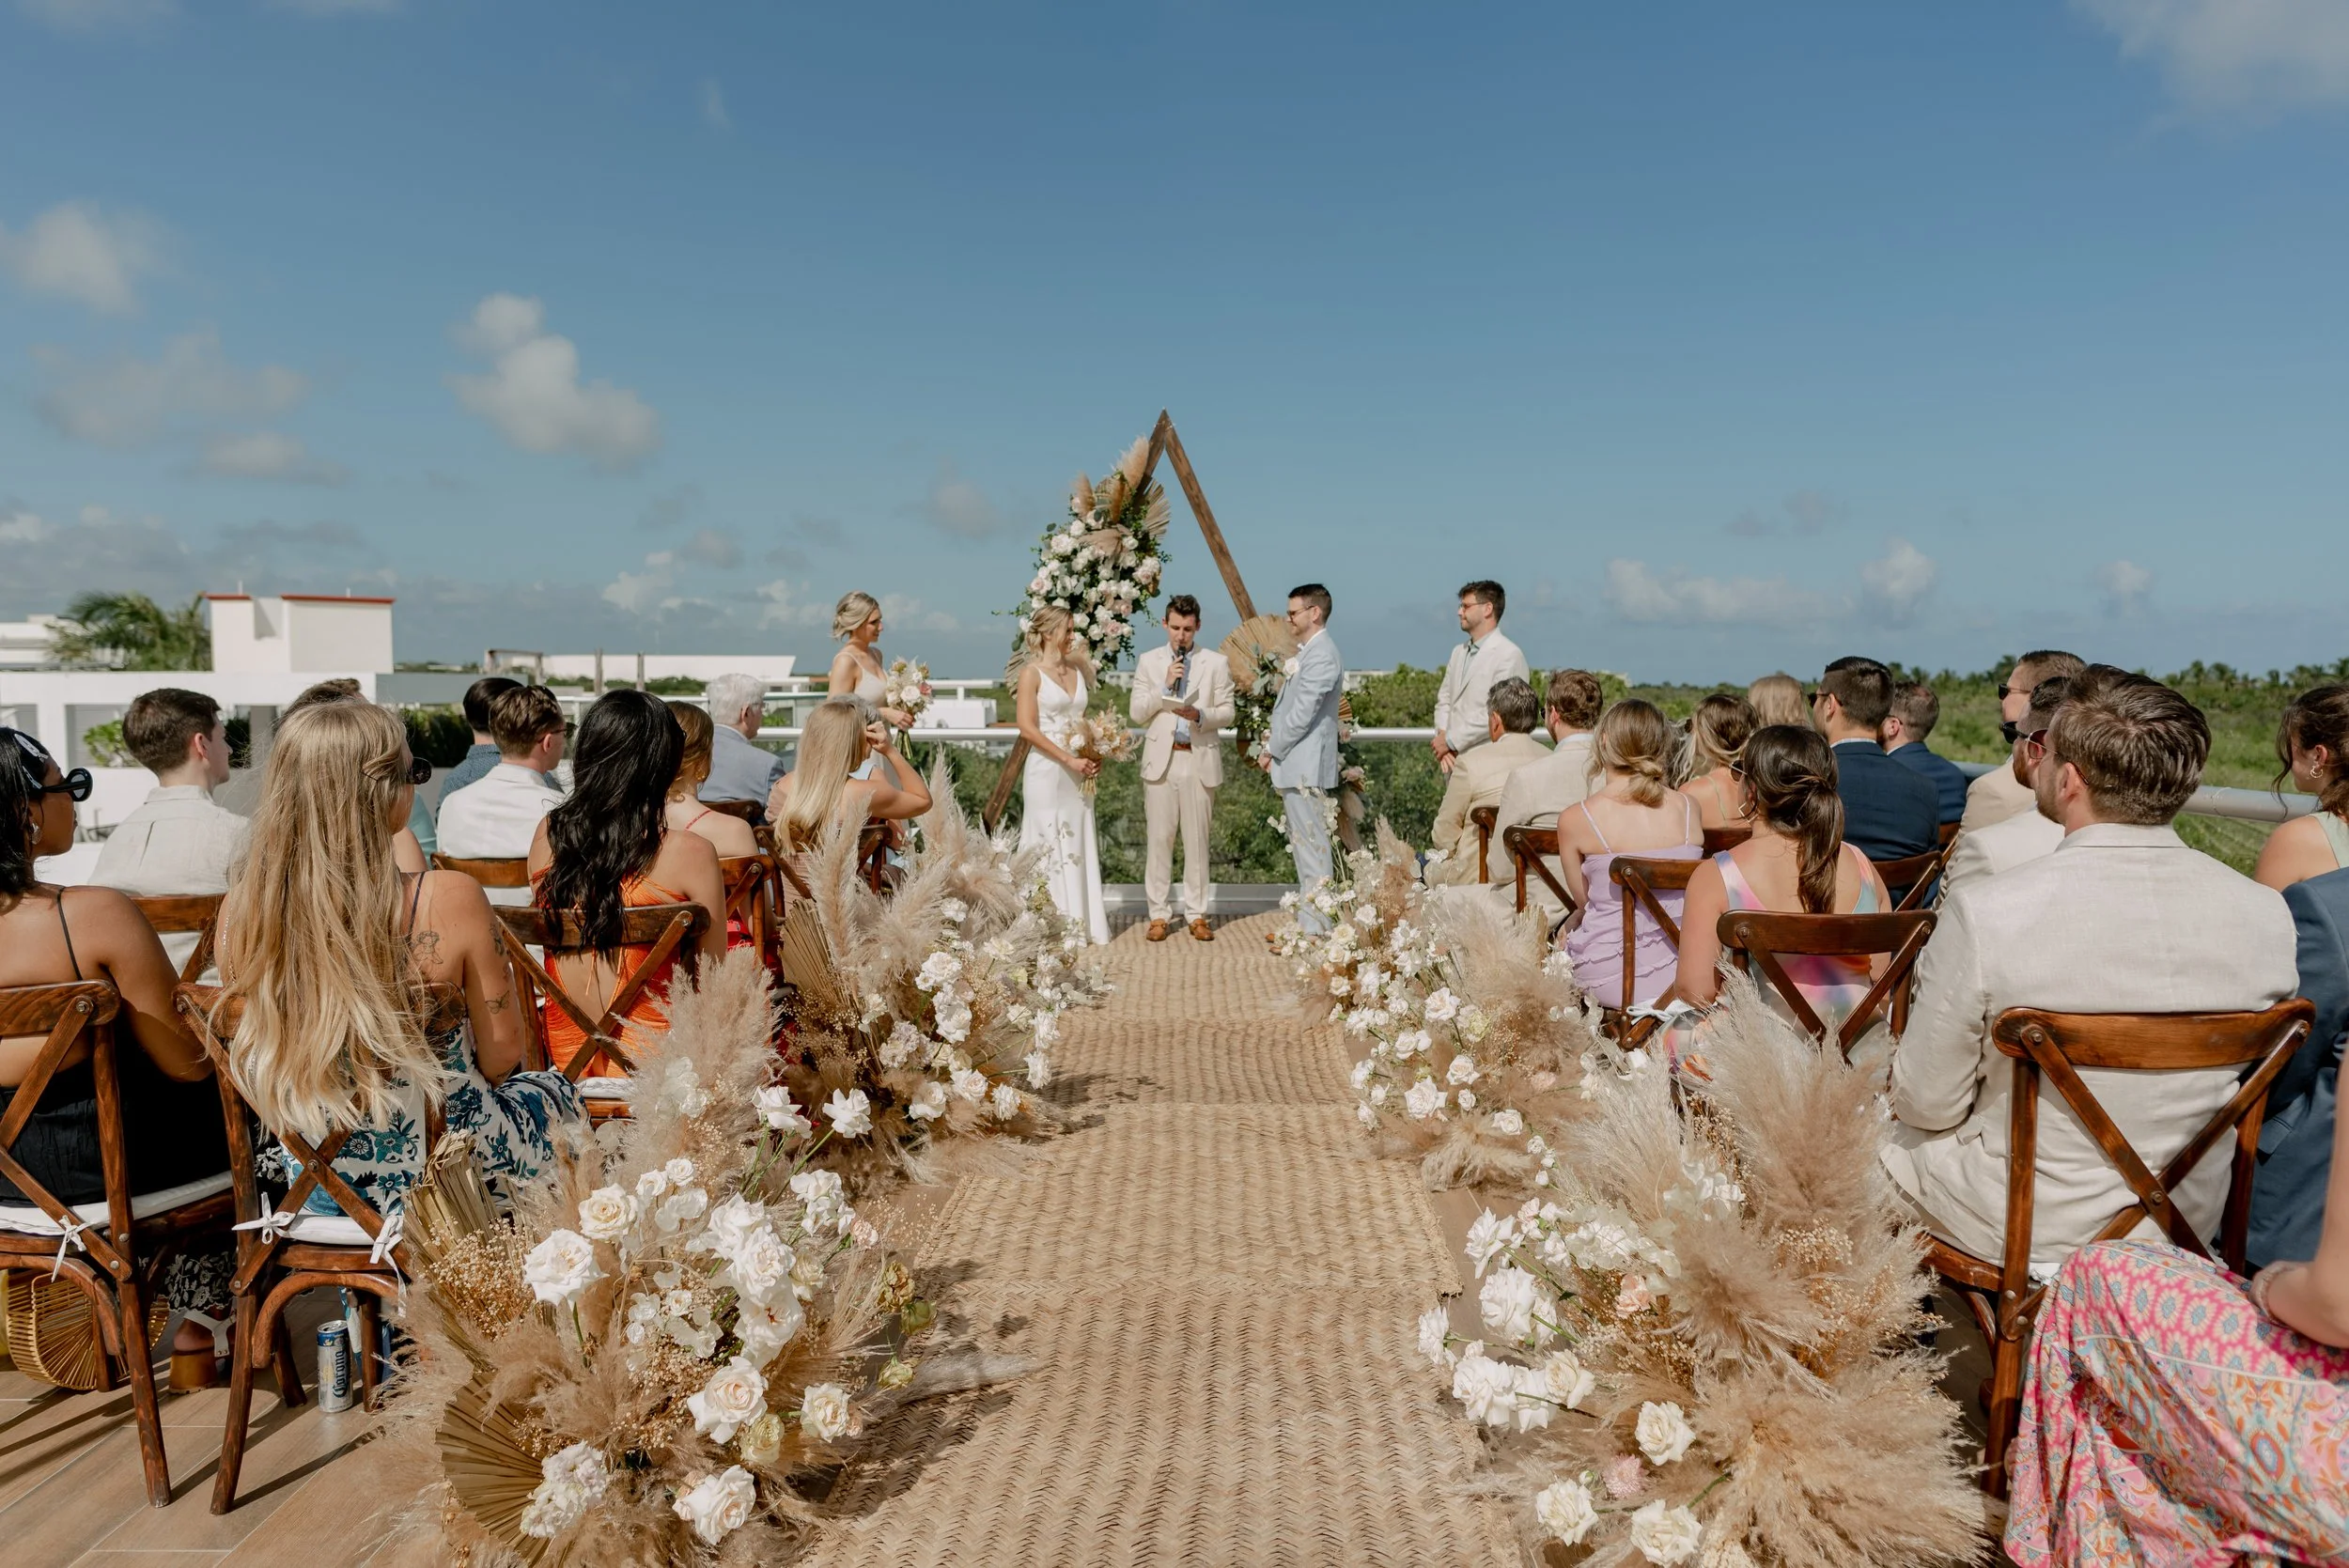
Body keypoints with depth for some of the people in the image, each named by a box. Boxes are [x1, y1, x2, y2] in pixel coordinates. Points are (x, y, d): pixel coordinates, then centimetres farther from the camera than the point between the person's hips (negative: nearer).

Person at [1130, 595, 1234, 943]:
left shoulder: (1216, 663, 6)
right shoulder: (1148, 661, 7)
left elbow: (1227, 711, 4)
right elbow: (1137, 712, 2)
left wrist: (1200, 715, -15)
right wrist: (1165, 686, -11)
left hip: (1200, 761, 0)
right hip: (1161, 760, 0)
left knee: (1197, 840, 3)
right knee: (1160, 839, 0)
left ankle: (1196, 914, 12)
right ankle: (1159, 914, 8)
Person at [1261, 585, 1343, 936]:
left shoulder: (1322, 655, -16)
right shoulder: (1307, 651, 17)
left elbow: (1302, 714, -19)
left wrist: (1272, 750, -10)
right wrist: (1271, 746, 8)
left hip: (1306, 767, -11)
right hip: (1294, 765, 11)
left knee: (1311, 847, -7)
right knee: (1302, 845, 15)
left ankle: (1315, 928, -3)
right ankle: (1308, 922, 23)